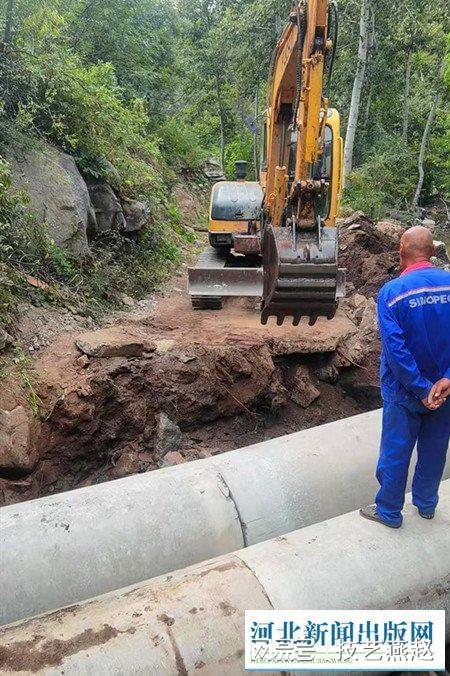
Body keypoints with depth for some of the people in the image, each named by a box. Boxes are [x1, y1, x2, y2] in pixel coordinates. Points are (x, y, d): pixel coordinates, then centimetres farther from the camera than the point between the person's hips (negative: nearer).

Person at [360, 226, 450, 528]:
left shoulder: (392, 291, -19)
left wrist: (422, 389, -16)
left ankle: (389, 512, 29)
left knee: (395, 453, 12)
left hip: (405, 391, -3)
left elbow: (396, 349, -23)